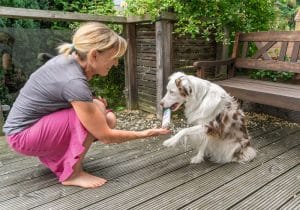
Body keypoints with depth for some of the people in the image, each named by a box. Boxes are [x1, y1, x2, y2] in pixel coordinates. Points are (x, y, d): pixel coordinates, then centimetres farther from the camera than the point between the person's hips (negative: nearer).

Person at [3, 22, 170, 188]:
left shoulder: (70, 59, -7)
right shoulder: (74, 81, -31)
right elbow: (105, 136, -26)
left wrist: (89, 104, -7)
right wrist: (145, 133, -14)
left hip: (40, 124, 8)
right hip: (23, 135, -8)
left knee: (108, 120, -3)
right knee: (97, 109, -26)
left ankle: (52, 155, 10)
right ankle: (72, 174, -12)